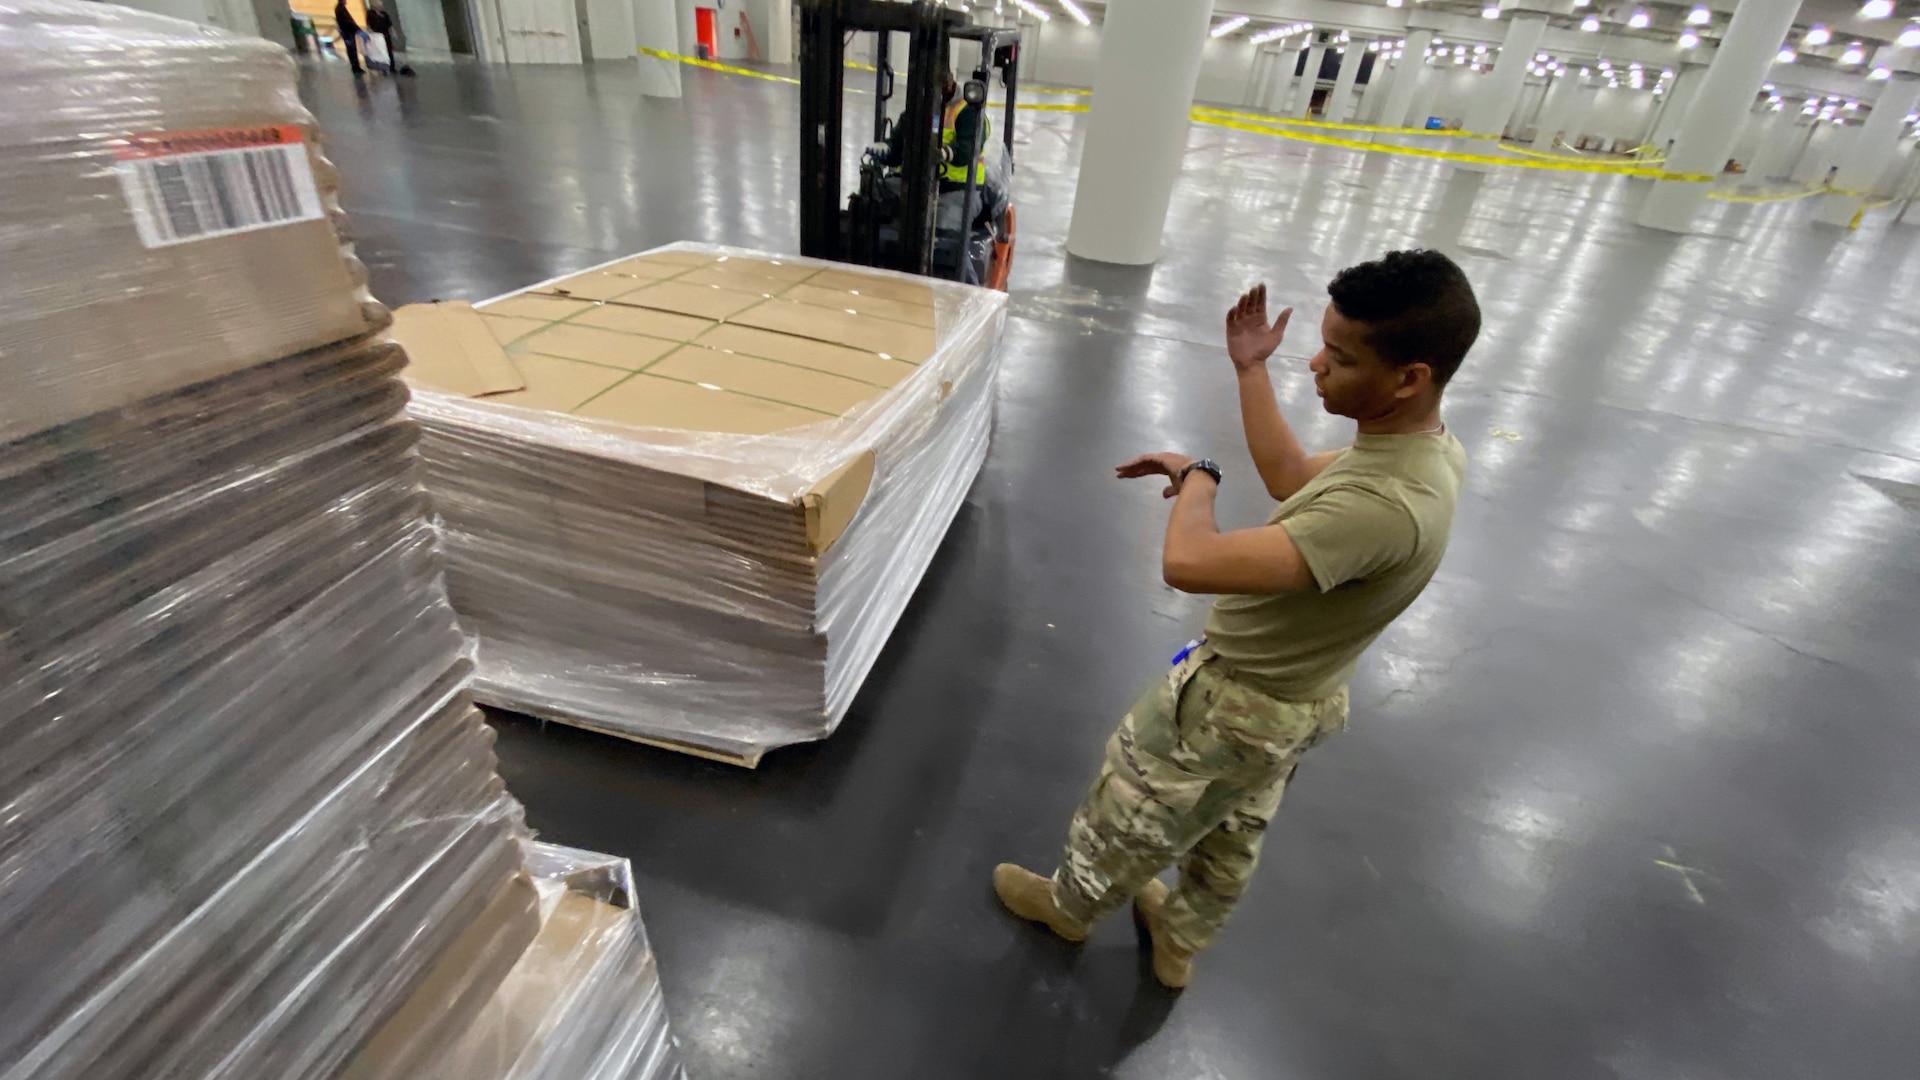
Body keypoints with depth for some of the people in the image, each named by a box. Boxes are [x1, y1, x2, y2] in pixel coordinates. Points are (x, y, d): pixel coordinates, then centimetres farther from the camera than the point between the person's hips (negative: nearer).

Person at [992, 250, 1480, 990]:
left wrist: (1197, 478, -25)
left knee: (1128, 813, 20)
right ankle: (1179, 942, 57)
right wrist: (1250, 370, 5)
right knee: (1232, 838, 30)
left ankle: (1069, 906, 50)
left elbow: (1188, 564, -46)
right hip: (1301, 697, 9)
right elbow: (1291, 479, 6)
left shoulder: (1383, 508, -40)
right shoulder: (1431, 446, -9)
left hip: (1235, 705, -8)